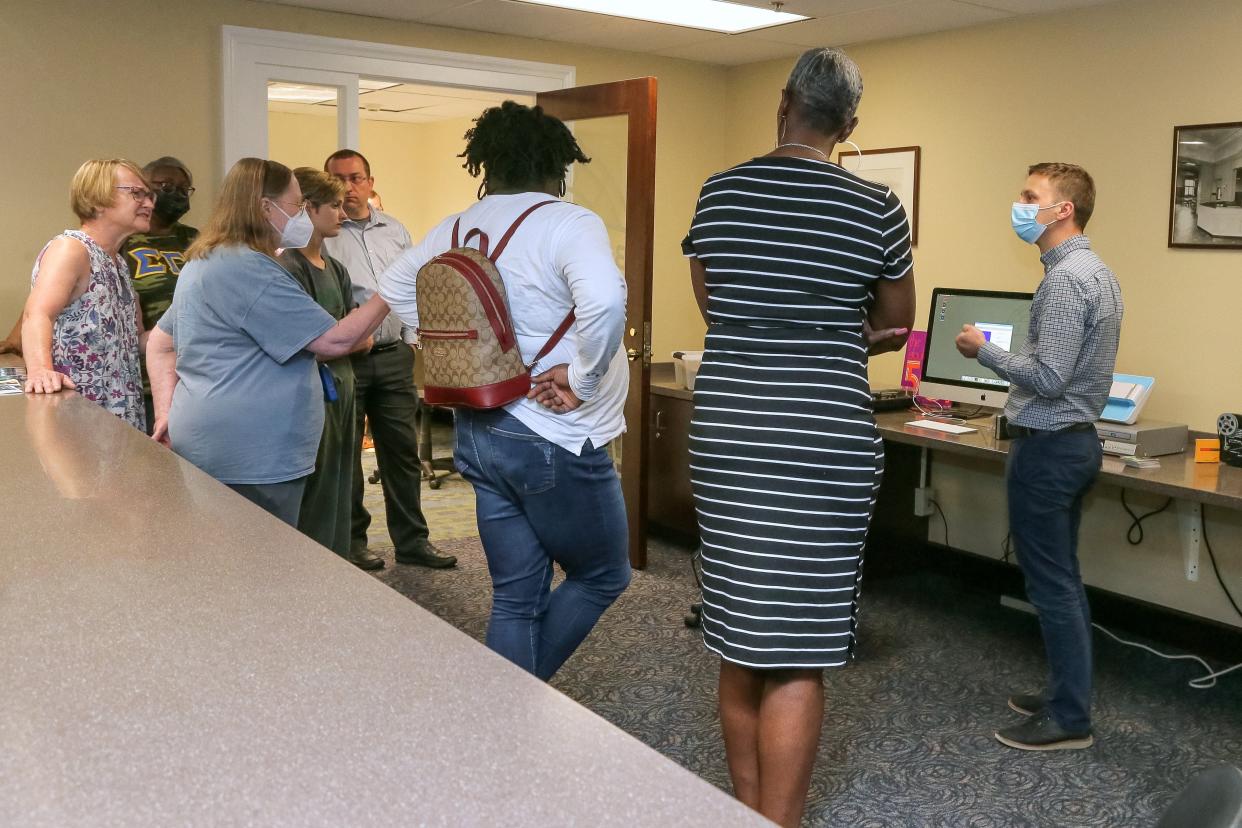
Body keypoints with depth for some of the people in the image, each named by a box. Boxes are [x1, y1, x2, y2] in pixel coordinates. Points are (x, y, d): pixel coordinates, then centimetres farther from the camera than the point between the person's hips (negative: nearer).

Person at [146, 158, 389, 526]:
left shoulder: (203, 262, 16)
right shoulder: (249, 269, -17)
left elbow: (160, 343, 22)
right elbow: (335, 340, -18)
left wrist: (167, 412, 14)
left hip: (210, 447, 10)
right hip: (252, 461, -10)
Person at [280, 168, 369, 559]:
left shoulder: (335, 268, 14)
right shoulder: (291, 268, -13)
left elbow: (361, 337, 10)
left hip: (341, 385, 9)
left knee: (340, 494, 15)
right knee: (318, 500, -2)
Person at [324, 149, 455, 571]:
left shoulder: (395, 231, 13)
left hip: (393, 357, 5)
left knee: (402, 451, 10)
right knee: (345, 454, 7)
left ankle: (412, 539, 20)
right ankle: (351, 540, 21)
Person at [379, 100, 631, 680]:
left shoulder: (455, 230, 8)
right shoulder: (568, 223, -15)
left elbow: (394, 286, 24)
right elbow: (604, 303, -34)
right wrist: (581, 378, -19)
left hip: (479, 433, 7)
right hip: (554, 439, -7)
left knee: (514, 599, 14)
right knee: (604, 577, 14)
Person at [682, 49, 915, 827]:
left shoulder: (719, 193, 4)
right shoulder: (876, 207, -4)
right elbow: (896, 323, 9)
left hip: (728, 432, 4)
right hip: (824, 439, -3)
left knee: (739, 634, 15)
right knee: (798, 651, 2)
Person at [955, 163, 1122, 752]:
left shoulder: (1064, 279, -20)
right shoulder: (1097, 272, 12)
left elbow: (1048, 377, -24)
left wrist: (984, 352, -12)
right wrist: (1010, 352, 19)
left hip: (1048, 447, -10)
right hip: (1076, 438, 10)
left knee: (1051, 583, -2)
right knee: (1062, 579, 17)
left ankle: (1069, 719, 8)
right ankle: (1068, 694, 28)